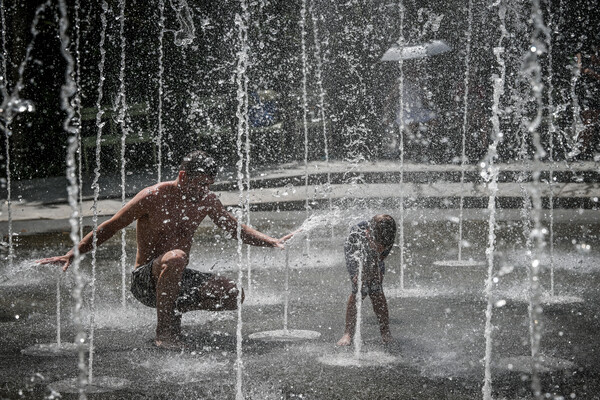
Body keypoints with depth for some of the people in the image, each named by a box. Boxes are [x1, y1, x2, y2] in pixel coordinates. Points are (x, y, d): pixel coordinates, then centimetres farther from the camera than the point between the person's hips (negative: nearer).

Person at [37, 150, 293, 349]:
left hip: (178, 281, 6)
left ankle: (176, 310, 7)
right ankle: (165, 332, -27)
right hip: (145, 280, -6)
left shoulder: (207, 201, 5)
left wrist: (272, 242, 8)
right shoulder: (153, 198, -12)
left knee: (232, 294, -19)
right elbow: (109, 228, -6)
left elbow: (236, 229, 20)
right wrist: (71, 255, -8)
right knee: (176, 257, -40)